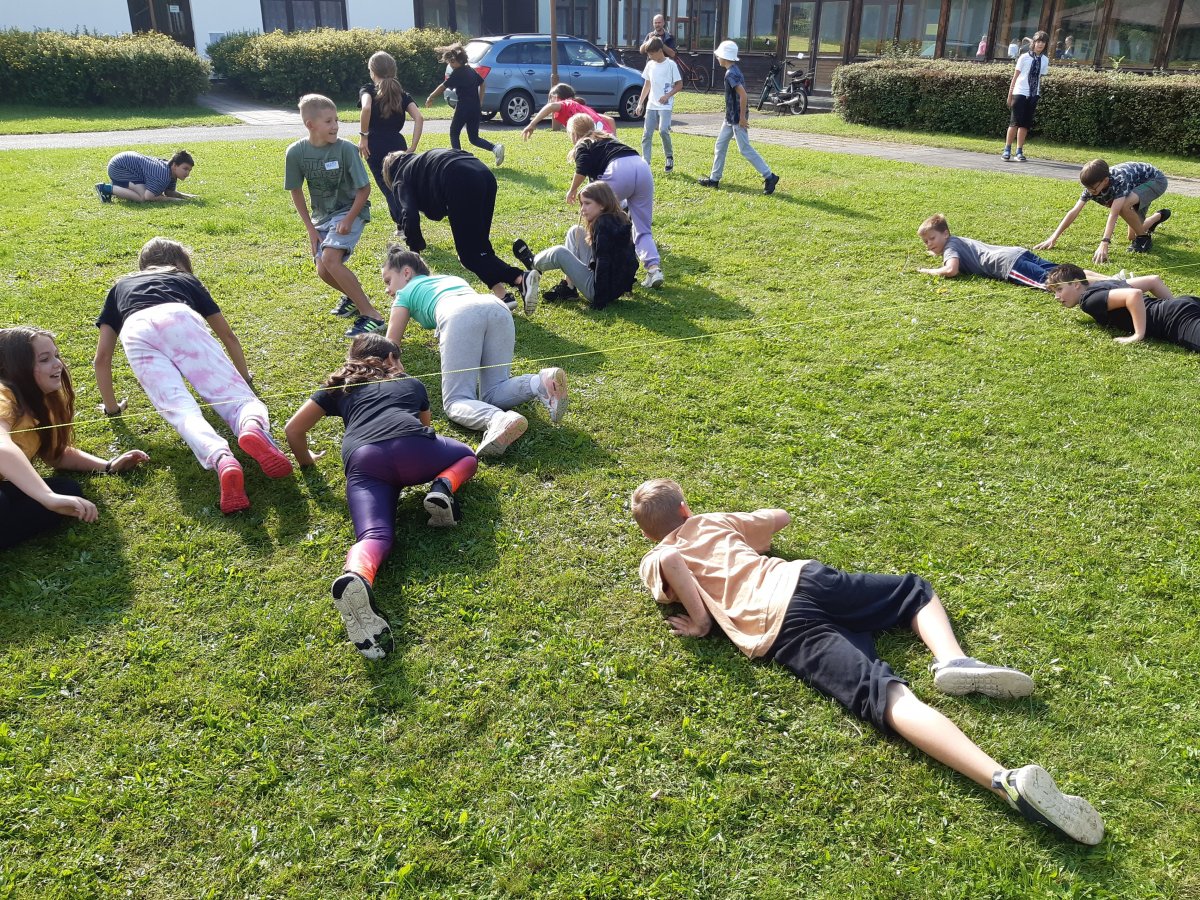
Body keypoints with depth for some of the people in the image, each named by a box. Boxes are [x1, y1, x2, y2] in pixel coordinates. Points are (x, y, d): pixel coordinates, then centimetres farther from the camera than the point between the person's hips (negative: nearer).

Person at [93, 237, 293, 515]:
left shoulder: (120, 287, 43)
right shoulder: (186, 280, 41)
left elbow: (102, 358, 35)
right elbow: (228, 335, 45)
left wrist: (111, 407, 46)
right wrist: (244, 378, 60)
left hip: (136, 332, 1)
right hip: (177, 319, 0)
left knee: (181, 410, -15)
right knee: (235, 396, -7)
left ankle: (221, 460, -47)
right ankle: (253, 428, -43)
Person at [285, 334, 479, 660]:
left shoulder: (338, 387, 34)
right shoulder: (412, 383, 35)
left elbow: (293, 430, 31)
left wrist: (306, 460, 50)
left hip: (362, 462, 0)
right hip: (412, 448, 0)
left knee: (375, 536, -17)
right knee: (467, 455, 29)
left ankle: (355, 577, -55)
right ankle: (443, 487, -6)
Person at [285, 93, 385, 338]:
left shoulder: (346, 149, -20)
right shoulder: (296, 152, -10)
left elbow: (364, 188, -12)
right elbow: (296, 192, 2)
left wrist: (348, 220, -18)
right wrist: (310, 228, -1)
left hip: (350, 211, -5)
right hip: (322, 215, 5)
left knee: (330, 259, -25)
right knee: (323, 270, 0)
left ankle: (371, 314, -19)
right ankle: (353, 297, 32)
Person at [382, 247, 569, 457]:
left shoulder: (406, 292, 32)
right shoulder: (451, 278, 46)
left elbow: (391, 345, 33)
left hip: (460, 315, -5)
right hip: (498, 308, 5)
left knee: (457, 401, -7)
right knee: (492, 395, 7)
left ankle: (500, 419, -42)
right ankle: (541, 382, -24)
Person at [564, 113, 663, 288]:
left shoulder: (583, 145, 16)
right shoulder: (607, 137, 37)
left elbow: (582, 170, -3)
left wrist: (573, 191, 13)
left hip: (619, 171, -6)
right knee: (643, 229, 9)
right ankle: (654, 268, -9)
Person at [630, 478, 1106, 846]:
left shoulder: (652, 564, 17)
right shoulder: (712, 520, 29)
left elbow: (673, 561, -9)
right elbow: (780, 517, 43)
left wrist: (701, 620, 1)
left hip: (779, 630, -3)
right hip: (805, 578, 3)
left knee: (883, 693, -20)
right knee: (915, 590, 29)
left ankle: (1007, 780, -40)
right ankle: (953, 660, -2)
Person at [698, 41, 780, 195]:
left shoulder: (731, 74, -20)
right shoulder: (734, 70, 11)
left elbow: (743, 95, -27)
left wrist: (742, 117, -23)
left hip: (736, 118, -10)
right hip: (730, 118, 10)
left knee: (745, 149, -6)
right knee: (720, 145, 14)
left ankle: (769, 177, -2)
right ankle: (714, 179, 21)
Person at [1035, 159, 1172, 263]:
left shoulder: (1120, 181, -42)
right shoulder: (1092, 184, -24)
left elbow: (1114, 213, -51)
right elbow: (1074, 211, -22)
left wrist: (1104, 244, -60)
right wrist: (1053, 238, -26)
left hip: (1156, 180, -7)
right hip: (1138, 185, 7)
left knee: (1123, 205, -38)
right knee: (1133, 237, 12)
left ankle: (1144, 237, -13)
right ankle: (1159, 216, 44)